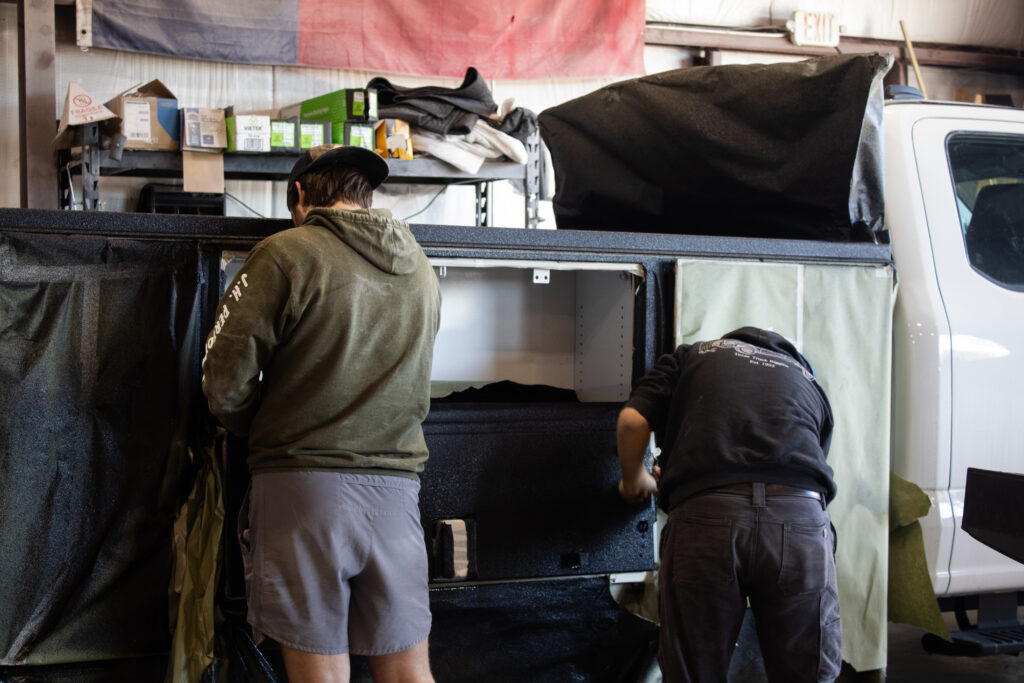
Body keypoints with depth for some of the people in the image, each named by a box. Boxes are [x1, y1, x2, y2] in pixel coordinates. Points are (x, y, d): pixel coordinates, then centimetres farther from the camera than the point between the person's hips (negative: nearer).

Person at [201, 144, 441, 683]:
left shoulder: (285, 254, -5)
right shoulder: (421, 269, 14)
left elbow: (224, 382, -7)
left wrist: (264, 436, 11)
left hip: (303, 485, -5)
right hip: (396, 486, 5)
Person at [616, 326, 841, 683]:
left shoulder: (689, 356, 27)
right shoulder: (808, 381, 33)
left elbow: (632, 421, 11)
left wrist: (634, 481, 32)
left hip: (705, 514, -1)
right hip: (800, 517, 2)